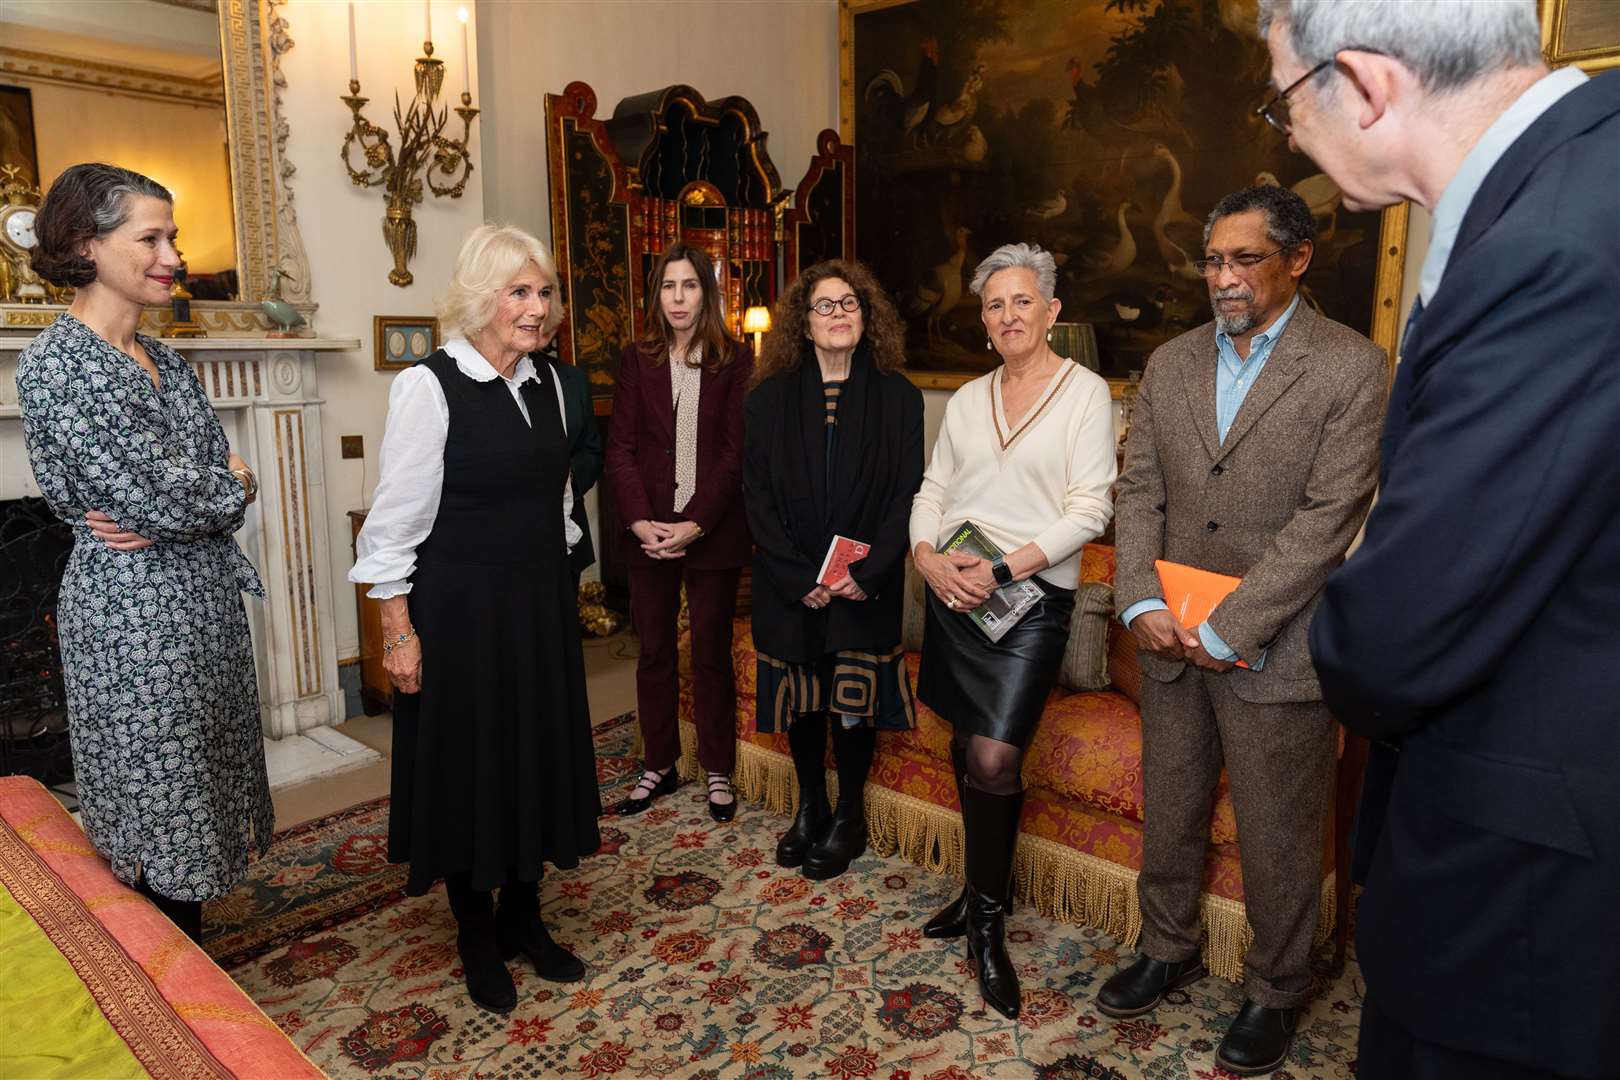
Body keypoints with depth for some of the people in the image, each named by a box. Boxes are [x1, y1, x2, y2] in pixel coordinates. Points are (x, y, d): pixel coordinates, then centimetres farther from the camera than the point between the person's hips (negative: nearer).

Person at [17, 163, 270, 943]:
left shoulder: (161, 359, 10)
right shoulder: (57, 366, -15)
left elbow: (228, 481, 7)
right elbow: (167, 500, -22)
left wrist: (166, 516, -12)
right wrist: (231, 484, -2)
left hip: (201, 603, 8)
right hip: (134, 620, -8)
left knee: (194, 809, 17)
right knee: (161, 822, 4)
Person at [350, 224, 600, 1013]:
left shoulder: (545, 382, 5)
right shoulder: (428, 387, -14)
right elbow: (397, 520, -13)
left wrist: (555, 580, 14)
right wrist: (398, 631, -14)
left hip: (540, 605, 6)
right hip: (461, 609, -6)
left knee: (537, 756, 15)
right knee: (469, 763, 8)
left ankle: (523, 919, 35)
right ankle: (477, 940, 29)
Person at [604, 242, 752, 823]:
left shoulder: (736, 360, -1)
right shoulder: (637, 359, 6)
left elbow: (736, 452, -7)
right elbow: (620, 447, 1)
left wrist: (696, 524, -14)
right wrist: (640, 521, -11)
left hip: (714, 531, -2)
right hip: (650, 531, 3)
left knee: (712, 652, 7)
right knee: (653, 651, 10)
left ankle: (718, 770, 21)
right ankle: (660, 765, 25)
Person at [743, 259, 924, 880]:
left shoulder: (897, 397, 0)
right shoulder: (771, 398, 2)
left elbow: (907, 493, -4)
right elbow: (757, 496, -2)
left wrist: (866, 572, -14)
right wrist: (799, 579, -11)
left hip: (865, 586, -1)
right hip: (790, 585, 2)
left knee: (854, 697, 4)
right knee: (800, 696, 10)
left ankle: (849, 817, 23)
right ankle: (810, 808, 30)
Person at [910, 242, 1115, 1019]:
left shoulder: (1085, 392, -2)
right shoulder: (968, 398, 12)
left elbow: (1090, 509, -9)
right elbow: (933, 488, 11)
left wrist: (1002, 569, -17)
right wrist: (928, 557, -8)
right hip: (953, 591, 5)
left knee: (994, 761, -10)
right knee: (966, 748, 10)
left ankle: (986, 920, 11)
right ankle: (985, 890, 30)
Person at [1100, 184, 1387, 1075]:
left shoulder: (1352, 368, -7)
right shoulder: (1169, 364, 8)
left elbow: (1328, 519, -14)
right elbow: (1138, 492, 5)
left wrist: (1228, 630, -16)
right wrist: (1141, 603, -8)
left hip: (1274, 650, -4)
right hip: (1171, 637, 5)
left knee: (1278, 838, 10)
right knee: (1169, 812, 18)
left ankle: (1276, 992, 32)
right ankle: (1168, 950, 39)